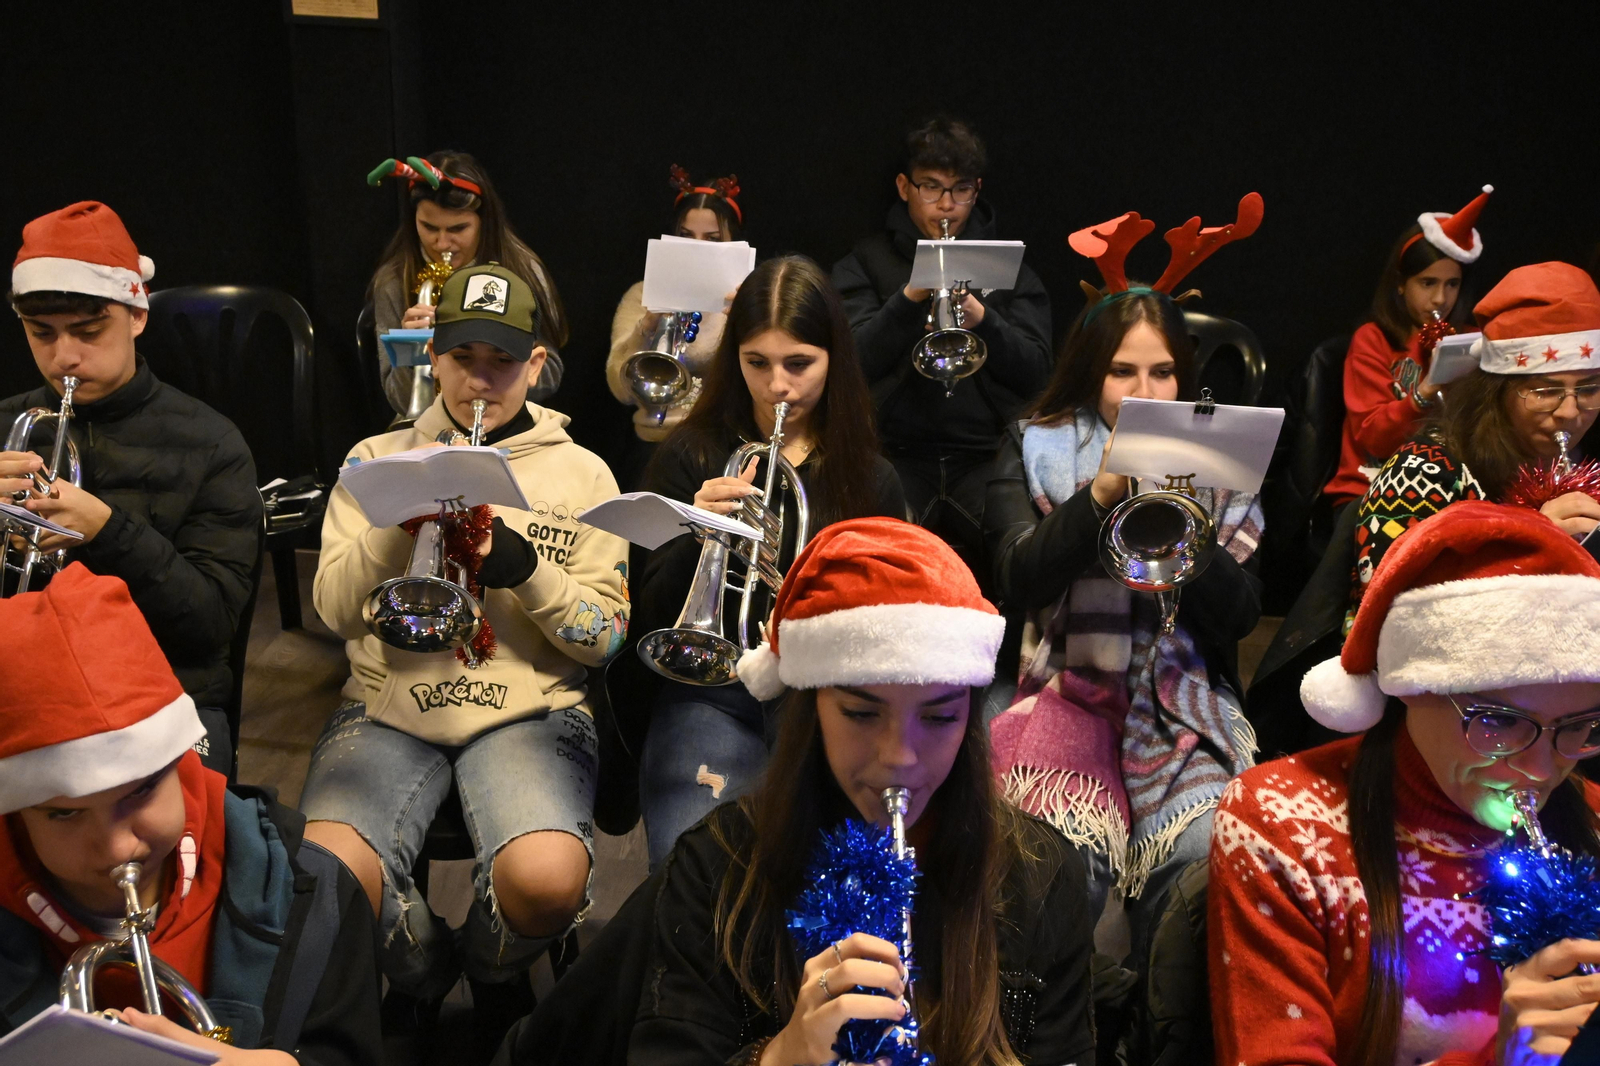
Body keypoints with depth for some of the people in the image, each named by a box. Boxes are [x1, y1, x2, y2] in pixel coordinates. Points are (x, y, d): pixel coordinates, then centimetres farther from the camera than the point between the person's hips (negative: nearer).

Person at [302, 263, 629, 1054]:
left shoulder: (581, 473, 11)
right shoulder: (377, 459, 14)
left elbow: (607, 639, 5)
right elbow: (336, 610, 3)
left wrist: (527, 571, -13)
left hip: (529, 712, -1)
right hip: (390, 707, 1)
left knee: (547, 881, -31)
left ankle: (492, 969, 9)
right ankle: (422, 967, 10)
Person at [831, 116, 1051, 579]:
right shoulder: (866, 261, 12)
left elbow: (1035, 372, 5)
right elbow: (852, 362, -2)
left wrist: (982, 319, -12)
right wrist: (909, 298, -14)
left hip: (987, 456, 1)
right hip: (897, 451, -1)